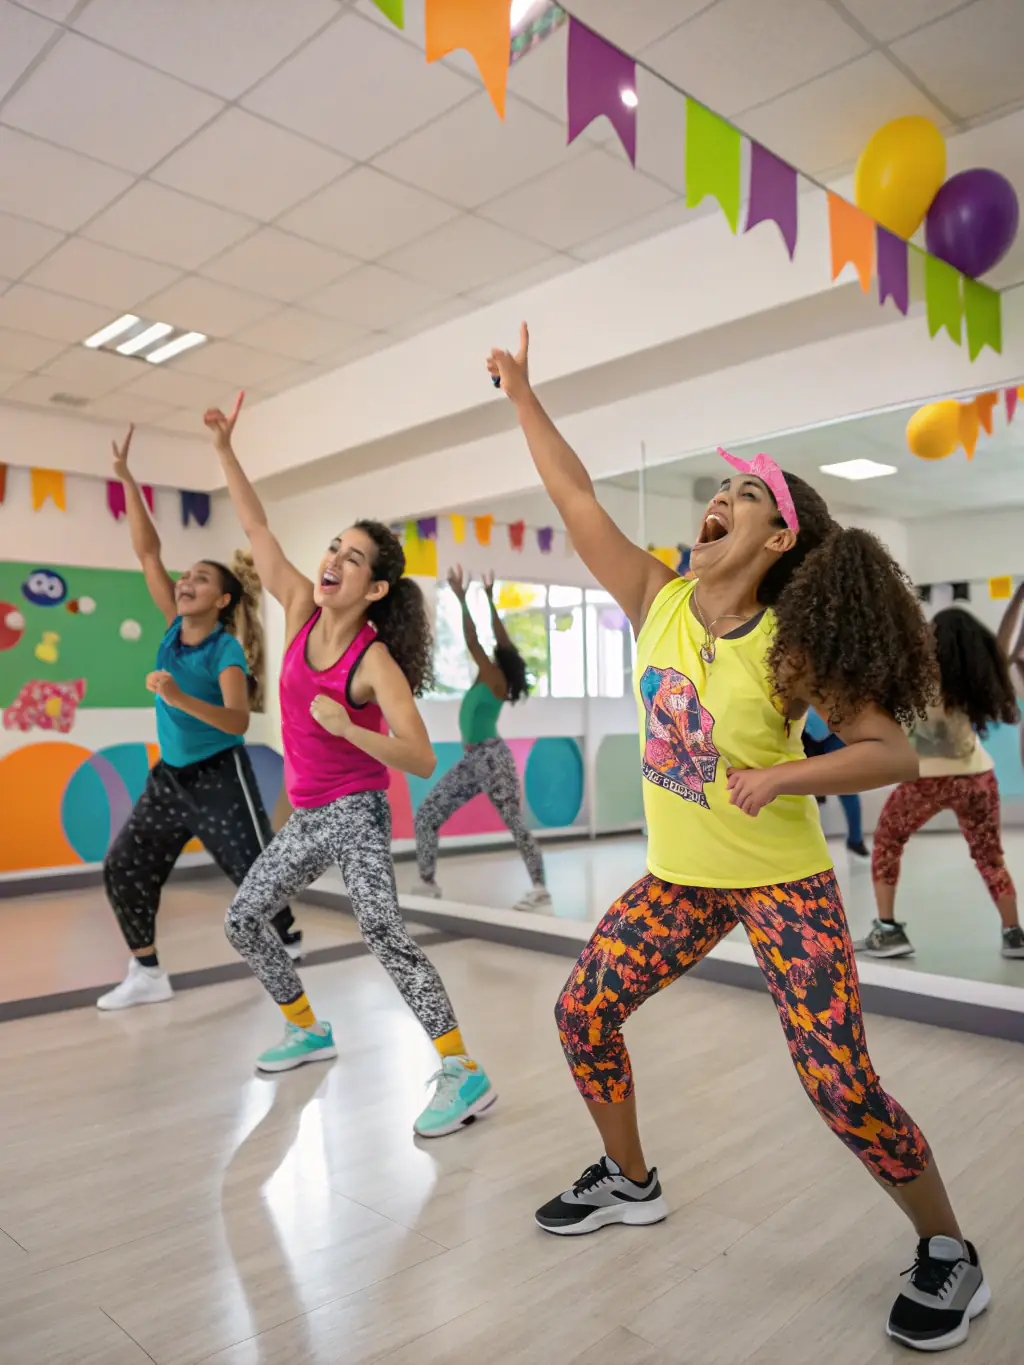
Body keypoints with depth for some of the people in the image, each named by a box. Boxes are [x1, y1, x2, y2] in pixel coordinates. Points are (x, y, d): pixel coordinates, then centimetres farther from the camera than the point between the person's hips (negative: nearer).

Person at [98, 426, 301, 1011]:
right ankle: (148, 974, 17)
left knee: (256, 874, 2)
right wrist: (126, 477, -4)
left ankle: (290, 945, 27)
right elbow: (148, 552, 0)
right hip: (170, 776, 7)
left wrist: (179, 697, -40)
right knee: (124, 868, 5)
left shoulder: (227, 650, -17)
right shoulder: (176, 628, 0)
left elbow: (239, 721, -29)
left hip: (220, 778, -7)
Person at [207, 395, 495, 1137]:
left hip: (354, 814, -7)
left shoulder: (376, 662, -20)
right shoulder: (302, 611, -4)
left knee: (384, 934, -20)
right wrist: (225, 448, -5)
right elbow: (257, 528, 0)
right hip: (305, 816, 8)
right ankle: (309, 1028, 35)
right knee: (244, 919, 17)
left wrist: (345, 727, -31)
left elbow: (421, 760, -23)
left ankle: (464, 1073, -13)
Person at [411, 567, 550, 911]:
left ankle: (540, 889, 3)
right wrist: (489, 599, 23)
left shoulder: (495, 680, -9)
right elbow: (503, 641, 17)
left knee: (514, 824, -5)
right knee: (426, 816, 5)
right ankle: (427, 883, 13)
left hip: (492, 758, -9)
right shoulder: (490, 681, 12)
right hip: (472, 760, 9)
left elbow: (472, 641, -15)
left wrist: (462, 598, -12)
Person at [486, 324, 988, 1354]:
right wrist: (523, 397, -1)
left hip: (782, 882, -5)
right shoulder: (659, 602, -6)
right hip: (677, 876, 5)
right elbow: (578, 501, -4)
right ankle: (631, 1181, 31)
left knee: (840, 1086, -6)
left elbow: (893, 752, -18)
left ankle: (947, 1251, 23)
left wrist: (786, 775, -34)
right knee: (582, 1012, 6)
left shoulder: (787, 649, -17)